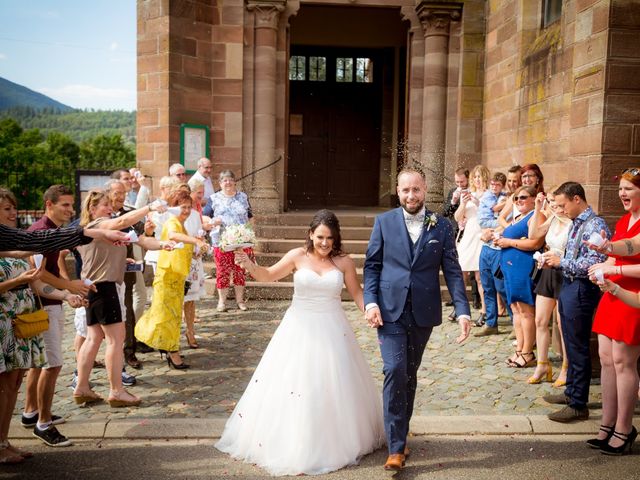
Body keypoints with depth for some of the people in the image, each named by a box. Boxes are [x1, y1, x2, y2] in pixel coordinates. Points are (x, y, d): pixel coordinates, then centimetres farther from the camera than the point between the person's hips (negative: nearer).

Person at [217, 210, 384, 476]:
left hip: (331, 330, 1)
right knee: (293, 382, 4)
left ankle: (338, 443, 30)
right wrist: (249, 265, -20)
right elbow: (269, 275, -1)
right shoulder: (298, 256, -5)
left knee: (335, 386, 9)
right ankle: (292, 445, 21)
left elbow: (356, 292, 4)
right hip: (300, 328, -1)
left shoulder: (344, 261, -3)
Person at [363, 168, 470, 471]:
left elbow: (452, 271, 1)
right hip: (390, 310, -1)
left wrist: (463, 310, -8)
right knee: (395, 372, -11)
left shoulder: (442, 226, 3)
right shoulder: (384, 222, 2)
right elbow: (371, 265, 3)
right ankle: (396, 447, -1)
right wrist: (371, 301, -10)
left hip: (423, 312, 2)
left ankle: (399, 435, 31)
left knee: (409, 376, 13)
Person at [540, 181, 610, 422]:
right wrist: (554, 261, 2)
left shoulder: (595, 225, -17)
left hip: (581, 290, -9)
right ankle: (571, 391, 34)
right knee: (570, 345, 19)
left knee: (578, 348, -1)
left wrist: (561, 261, -18)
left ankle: (578, 405, 10)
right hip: (568, 286, 9)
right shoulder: (576, 224, 12)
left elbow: (593, 264, -24)